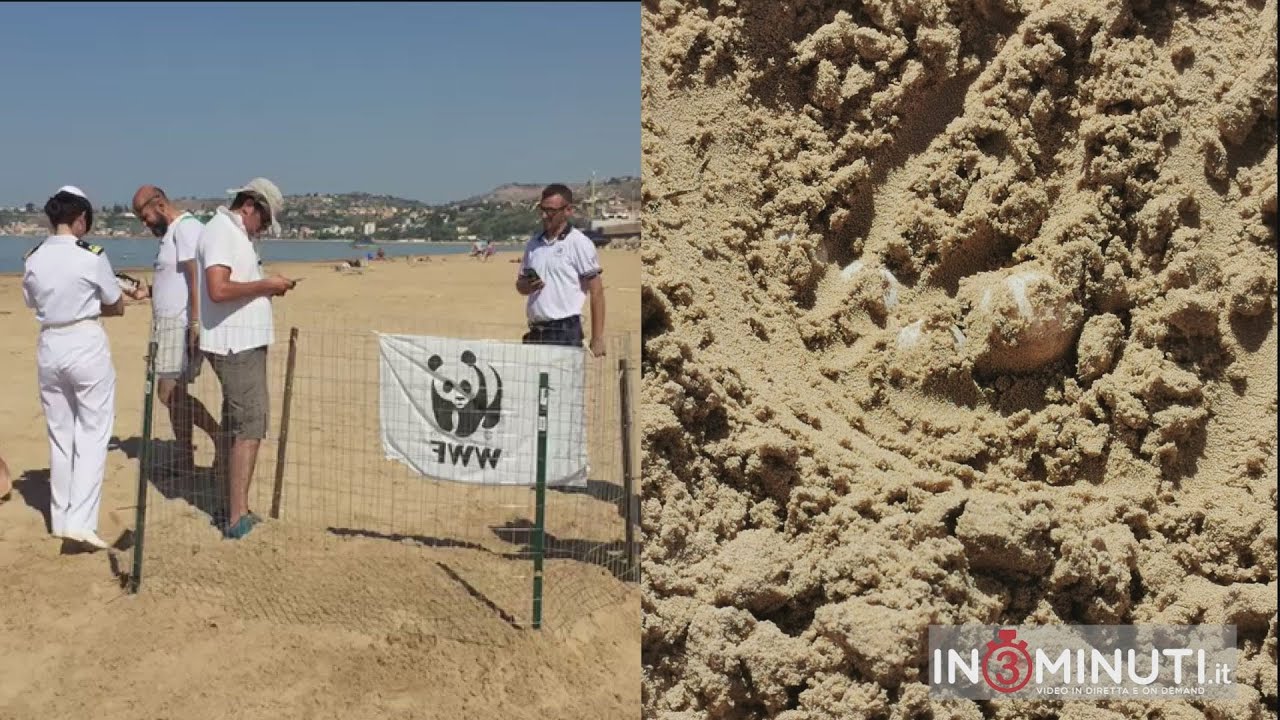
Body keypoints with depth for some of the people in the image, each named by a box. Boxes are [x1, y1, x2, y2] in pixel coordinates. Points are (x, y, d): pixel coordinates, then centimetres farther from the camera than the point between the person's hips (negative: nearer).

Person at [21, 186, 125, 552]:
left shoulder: (33, 258, 1)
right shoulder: (92, 256, -12)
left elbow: (34, 303, 16)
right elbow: (117, 307, 0)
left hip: (50, 347, 5)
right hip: (87, 346, -5)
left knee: (60, 435, 15)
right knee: (92, 434, 0)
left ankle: (60, 518, 23)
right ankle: (80, 522, -9)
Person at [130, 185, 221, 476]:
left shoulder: (187, 228, -11)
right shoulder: (171, 232, 21)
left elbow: (197, 279, -20)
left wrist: (195, 324, -26)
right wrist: (147, 292, 11)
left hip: (182, 325, -10)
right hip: (167, 324, 10)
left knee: (170, 393, -11)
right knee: (174, 393, 9)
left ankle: (220, 436, -2)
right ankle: (184, 459, 13)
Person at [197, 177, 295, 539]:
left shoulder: (238, 234, 17)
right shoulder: (221, 232, -14)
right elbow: (218, 289, -26)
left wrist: (266, 287, 7)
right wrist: (265, 284, -17)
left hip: (243, 343, 11)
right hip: (236, 345, -11)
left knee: (234, 425, 15)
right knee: (250, 426, -12)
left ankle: (232, 510, 25)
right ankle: (237, 518, -11)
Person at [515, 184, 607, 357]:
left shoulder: (579, 244, -4)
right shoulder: (533, 244, 14)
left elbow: (596, 292, -6)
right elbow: (520, 284, 23)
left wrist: (597, 338, -11)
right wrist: (527, 286, -2)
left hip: (565, 331, -6)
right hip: (535, 331, 6)